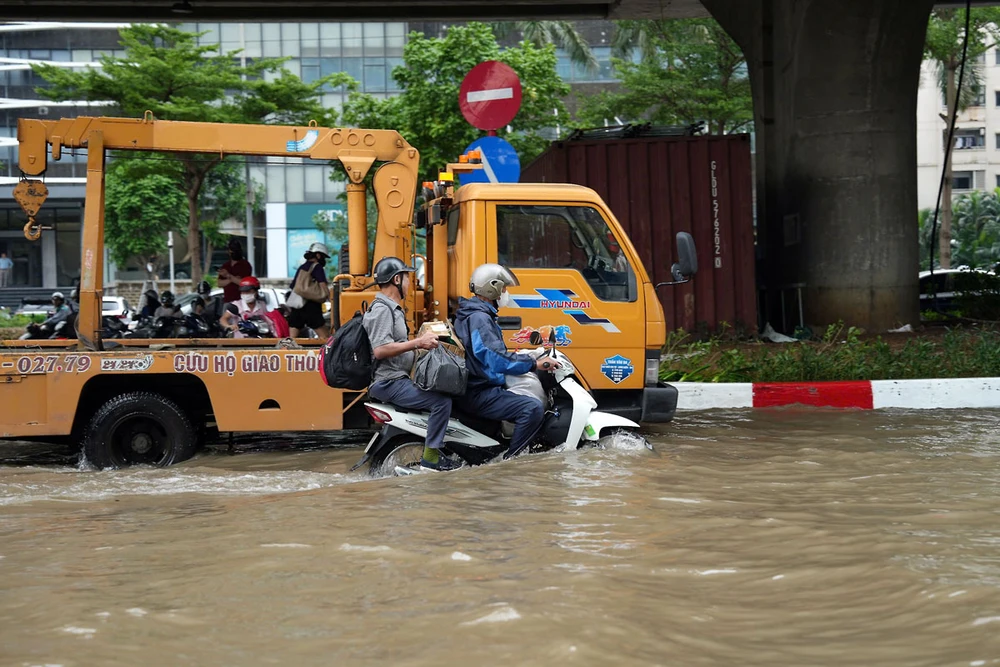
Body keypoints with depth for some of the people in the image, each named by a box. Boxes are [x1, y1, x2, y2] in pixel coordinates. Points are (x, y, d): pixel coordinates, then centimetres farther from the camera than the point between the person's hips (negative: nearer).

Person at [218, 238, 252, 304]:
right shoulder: (225, 266, 17)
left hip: (240, 300, -5)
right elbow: (220, 283, 9)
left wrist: (229, 276, -14)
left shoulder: (245, 265, 0)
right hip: (227, 301, 5)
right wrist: (232, 279, -7)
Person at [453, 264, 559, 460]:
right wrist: (534, 364, -25)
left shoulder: (477, 315, 18)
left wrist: (532, 359, 23)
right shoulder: (478, 318, -18)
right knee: (533, 407, -26)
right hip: (479, 394, -11)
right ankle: (511, 460, -24)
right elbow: (496, 359, -29)